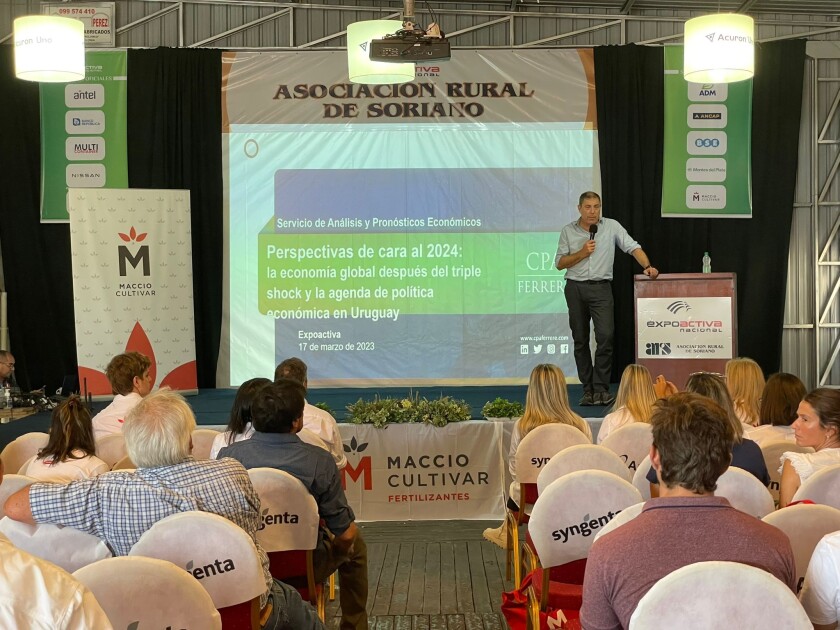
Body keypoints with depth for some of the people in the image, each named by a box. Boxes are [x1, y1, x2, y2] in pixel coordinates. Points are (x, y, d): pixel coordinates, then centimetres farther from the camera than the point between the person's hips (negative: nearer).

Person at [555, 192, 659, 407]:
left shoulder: (612, 227, 2)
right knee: (580, 340, 5)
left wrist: (647, 266, -19)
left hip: (601, 288, -2)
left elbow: (632, 247, -3)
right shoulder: (568, 231, 5)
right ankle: (588, 389, 14)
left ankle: (601, 388, -7)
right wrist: (582, 253, -8)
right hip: (575, 288, 2)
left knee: (605, 336, -14)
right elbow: (559, 263, 5)